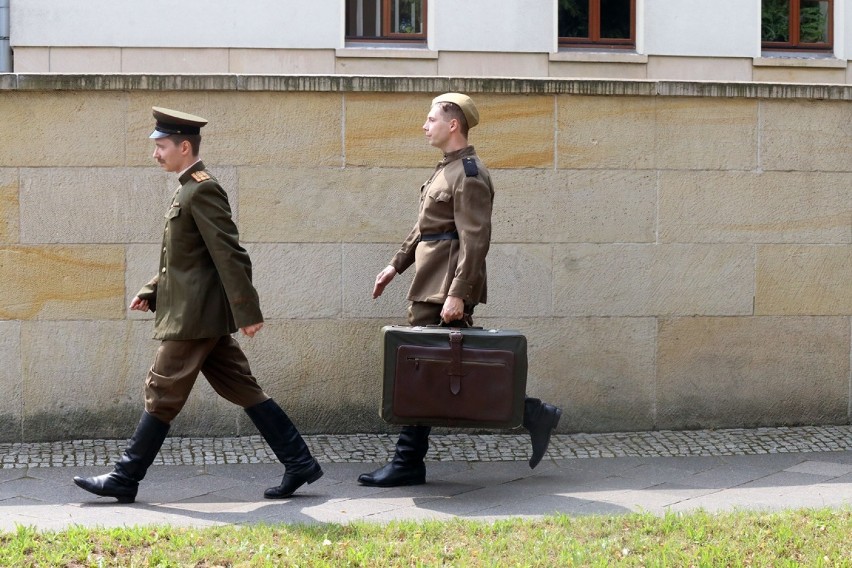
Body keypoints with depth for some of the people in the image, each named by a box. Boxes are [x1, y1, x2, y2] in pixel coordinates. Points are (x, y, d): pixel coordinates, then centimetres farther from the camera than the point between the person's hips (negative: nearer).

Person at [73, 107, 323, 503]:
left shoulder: (202, 190, -15)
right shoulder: (190, 190, 17)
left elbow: (231, 255, -20)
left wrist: (247, 313, -23)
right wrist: (151, 292, 15)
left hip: (194, 316, -10)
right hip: (199, 314, 10)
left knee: (162, 394, -2)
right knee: (242, 389, 9)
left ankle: (124, 480, 5)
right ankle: (299, 463, 10)